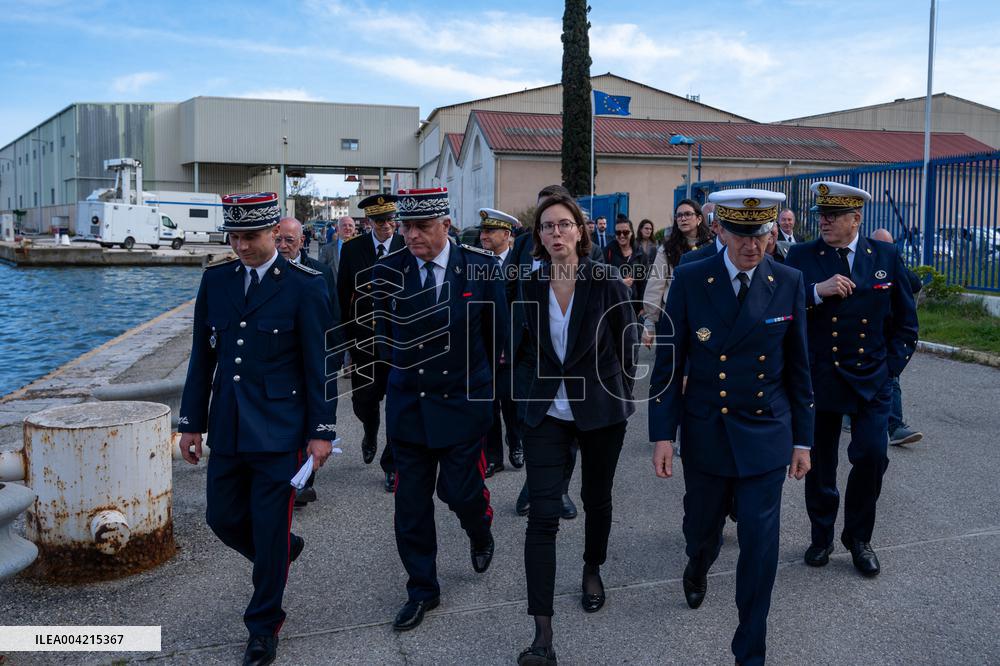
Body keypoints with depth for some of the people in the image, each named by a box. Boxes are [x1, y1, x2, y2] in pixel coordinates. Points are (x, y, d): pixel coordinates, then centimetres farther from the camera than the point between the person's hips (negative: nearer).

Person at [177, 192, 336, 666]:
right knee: (222, 517, 12)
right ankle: (283, 550, 43)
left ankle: (264, 628, 22)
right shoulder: (215, 280, 6)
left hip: (279, 431, -5)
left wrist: (321, 431, -9)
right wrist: (192, 422, 10)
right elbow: (202, 357, 10)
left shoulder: (304, 285, -9)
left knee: (270, 528, 3)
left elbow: (319, 363, -8)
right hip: (227, 430, 5)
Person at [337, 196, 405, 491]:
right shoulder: (352, 248, 1)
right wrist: (346, 335, 2)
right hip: (364, 337, 1)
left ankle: (391, 465, 16)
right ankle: (371, 434, 43)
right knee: (363, 400, 9)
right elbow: (343, 294, 4)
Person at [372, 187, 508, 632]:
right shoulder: (388, 271, -3)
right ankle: (422, 590, 25)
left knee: (460, 491, 1)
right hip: (408, 406, 2)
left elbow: (497, 333, 3)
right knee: (411, 503, 6)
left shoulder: (480, 267, -8)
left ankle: (481, 533, 39)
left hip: (463, 403, -2)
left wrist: (481, 386, 10)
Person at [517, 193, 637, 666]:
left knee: (597, 499, 18)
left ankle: (593, 571, 48)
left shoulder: (608, 283, -9)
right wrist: (545, 376, 6)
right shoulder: (529, 287, -3)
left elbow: (628, 346, 0)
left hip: (601, 409, 0)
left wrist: (619, 396, 4)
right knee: (543, 516, -7)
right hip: (547, 411, 1)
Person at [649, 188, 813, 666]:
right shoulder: (689, 280, -8)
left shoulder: (788, 284, -4)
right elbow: (668, 362, -6)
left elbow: (797, 367, 3)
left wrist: (802, 438, 4)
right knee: (702, 528, 18)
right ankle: (697, 569, 55)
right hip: (705, 433, 0)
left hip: (766, 434, 0)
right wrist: (663, 433, -9)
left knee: (760, 545, 0)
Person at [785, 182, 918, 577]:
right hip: (819, 378, 0)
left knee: (872, 456, -8)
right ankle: (822, 536, 30)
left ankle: (858, 537, 16)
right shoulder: (801, 257, -2)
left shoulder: (886, 257, 2)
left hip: (872, 380, 1)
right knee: (820, 464, 9)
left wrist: (891, 367, 3)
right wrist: (817, 291, -24)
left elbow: (905, 320, 10)